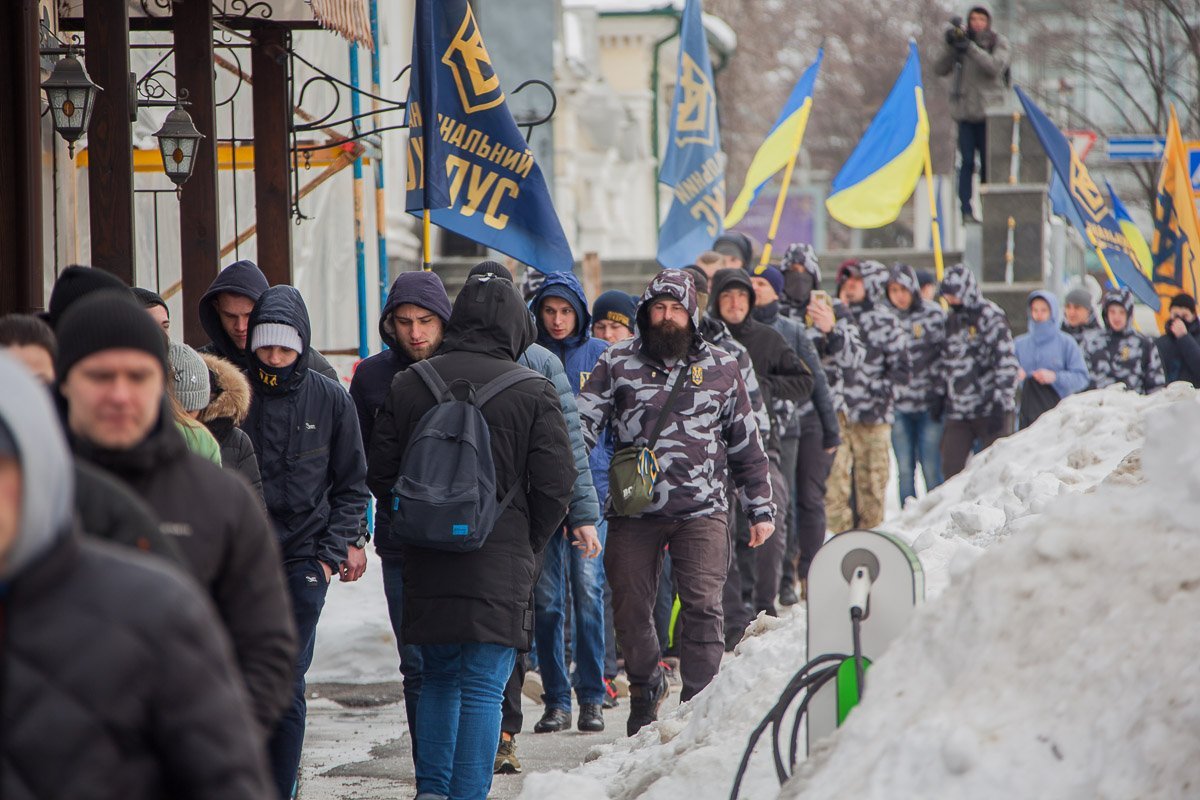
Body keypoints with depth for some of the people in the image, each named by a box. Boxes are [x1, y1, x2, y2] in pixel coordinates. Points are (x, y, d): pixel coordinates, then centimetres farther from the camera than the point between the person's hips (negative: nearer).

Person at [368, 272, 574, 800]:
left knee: (438, 678, 19)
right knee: (483, 687, 0)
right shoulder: (532, 391, -6)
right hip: (500, 567, -3)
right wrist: (527, 546, 7)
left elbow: (380, 474, 4)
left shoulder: (408, 385, 3)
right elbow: (556, 484, -7)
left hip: (426, 564, 3)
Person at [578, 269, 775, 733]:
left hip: (701, 508, -1)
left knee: (703, 606, -11)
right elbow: (582, 427, 3)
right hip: (633, 509, 1)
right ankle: (645, 690, 28)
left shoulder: (721, 369, 10)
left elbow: (747, 445, 17)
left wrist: (761, 509, 16)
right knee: (630, 608, 5)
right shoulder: (616, 364, 7)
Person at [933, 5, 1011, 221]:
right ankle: (966, 209, -6)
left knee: (989, 161, -2)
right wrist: (949, 45, -16)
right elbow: (940, 69, 0)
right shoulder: (960, 42, 7)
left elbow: (995, 67, -15)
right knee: (967, 162, -5)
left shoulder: (999, 43, 3)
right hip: (965, 111, 1)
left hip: (989, 111, -1)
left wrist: (970, 48, -24)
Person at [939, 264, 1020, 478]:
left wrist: (1000, 403, -18)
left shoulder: (991, 317, -8)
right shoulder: (951, 320, 15)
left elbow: (1007, 362, -13)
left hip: (989, 410, -7)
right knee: (951, 468, 1)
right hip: (958, 412, 7)